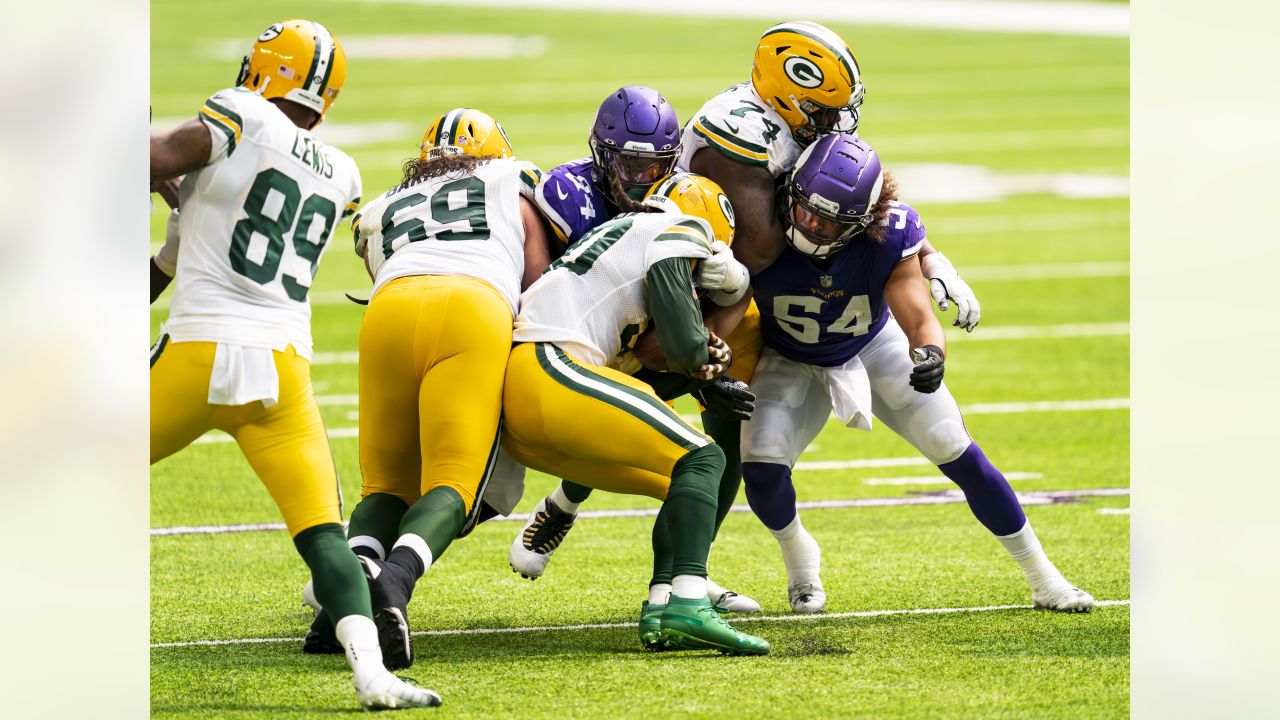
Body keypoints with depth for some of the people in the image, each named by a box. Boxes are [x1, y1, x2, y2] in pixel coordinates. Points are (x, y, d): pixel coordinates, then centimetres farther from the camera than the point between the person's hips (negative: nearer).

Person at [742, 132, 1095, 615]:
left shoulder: (889, 237, -30)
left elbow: (921, 322, -29)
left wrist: (930, 355, -52)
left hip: (874, 347, 0)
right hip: (791, 361, 0)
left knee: (958, 454, -5)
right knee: (762, 462, -23)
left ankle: (1042, 577, 12)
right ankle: (799, 561, 11)